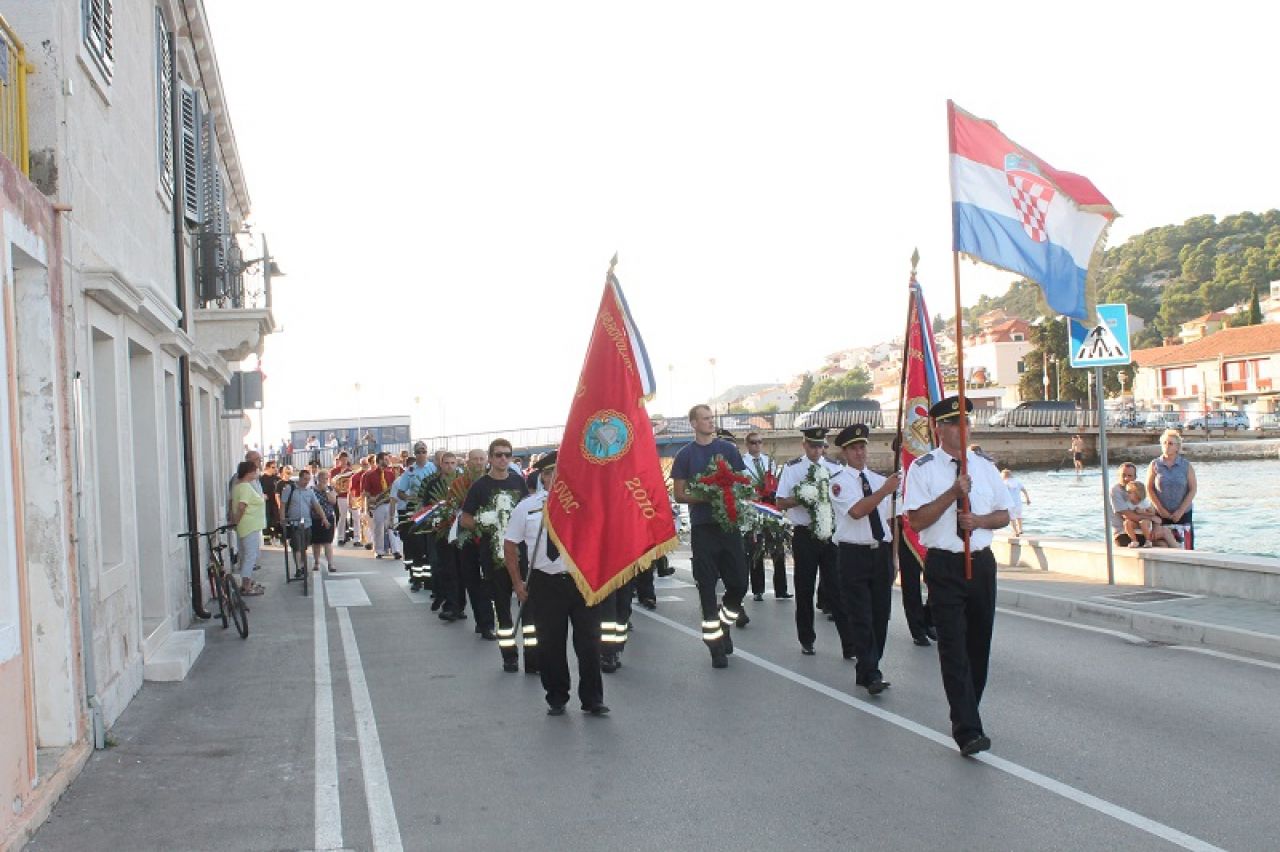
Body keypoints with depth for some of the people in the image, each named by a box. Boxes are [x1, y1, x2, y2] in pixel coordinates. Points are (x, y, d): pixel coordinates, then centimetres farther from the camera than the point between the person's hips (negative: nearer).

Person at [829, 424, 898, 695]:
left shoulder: (880, 480, 11)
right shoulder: (839, 481, -5)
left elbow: (891, 520, 14)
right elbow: (856, 511, -22)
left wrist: (892, 558, 10)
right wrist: (885, 490, -31)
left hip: (882, 552, 5)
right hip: (854, 553, -5)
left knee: (880, 615, 9)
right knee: (861, 617, -6)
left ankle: (867, 670, 21)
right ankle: (871, 674, -5)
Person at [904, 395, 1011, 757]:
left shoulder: (984, 466, 9)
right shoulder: (923, 468, -5)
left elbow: (1003, 515, 12)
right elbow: (916, 520, -12)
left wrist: (979, 520, -9)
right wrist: (954, 492, -21)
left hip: (982, 561, 5)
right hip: (944, 566, -5)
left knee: (979, 643, 13)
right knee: (954, 648, -9)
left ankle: (967, 716, 29)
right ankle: (968, 731, -11)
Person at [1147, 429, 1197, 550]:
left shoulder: (1186, 465, 1)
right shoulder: (1154, 465, 2)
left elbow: (1193, 490, -1)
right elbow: (1149, 488, 1)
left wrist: (1180, 511, -9)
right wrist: (1160, 508, -8)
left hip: (1183, 513, 0)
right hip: (1161, 514, 0)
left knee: (1187, 547, -4)